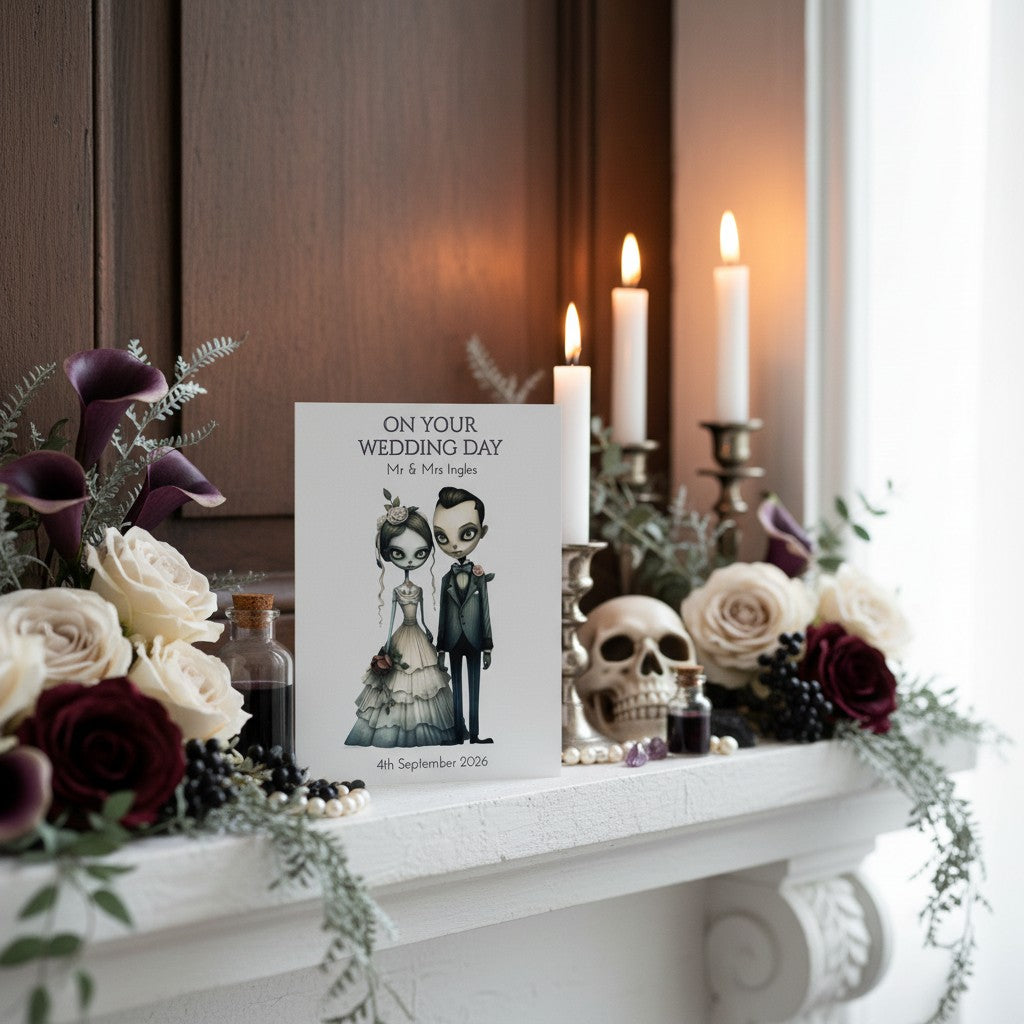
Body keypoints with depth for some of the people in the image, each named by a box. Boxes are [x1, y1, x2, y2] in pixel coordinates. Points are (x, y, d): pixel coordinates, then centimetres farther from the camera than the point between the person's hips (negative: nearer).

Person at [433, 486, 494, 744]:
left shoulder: (480, 577, -2)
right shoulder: (446, 579, 3)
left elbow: (486, 612, -1)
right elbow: (442, 614, 6)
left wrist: (488, 647, -3)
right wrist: (440, 648, 3)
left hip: (474, 641, -1)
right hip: (453, 641, 1)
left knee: (474, 689, 3)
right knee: (457, 689, 7)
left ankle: (474, 734, 6)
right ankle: (459, 733, 11)